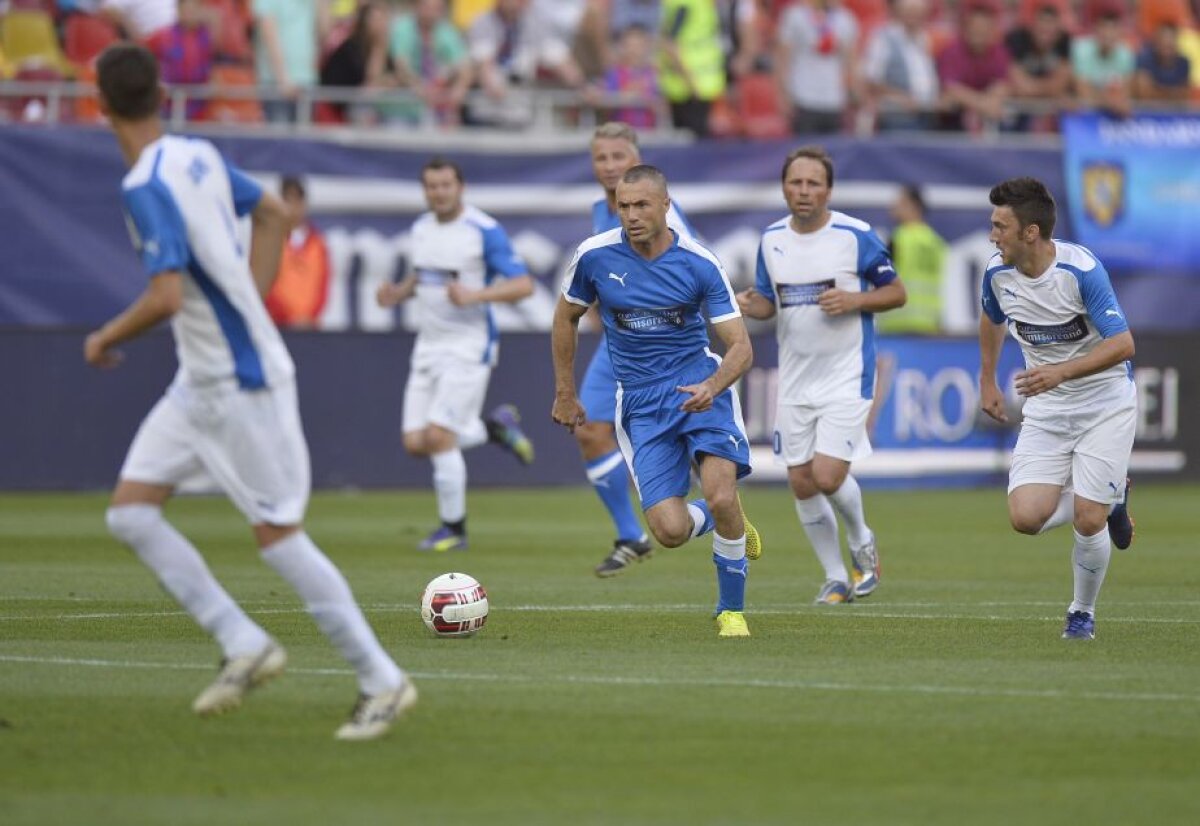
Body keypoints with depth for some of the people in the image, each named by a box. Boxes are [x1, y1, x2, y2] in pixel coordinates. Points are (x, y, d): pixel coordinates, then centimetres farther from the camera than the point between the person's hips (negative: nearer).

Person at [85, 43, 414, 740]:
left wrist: (107, 337, -11)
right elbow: (273, 212, 22)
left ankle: (383, 682, 3)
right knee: (130, 511, 5)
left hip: (239, 382, -9)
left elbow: (167, 297, -29)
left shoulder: (148, 188, -21)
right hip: (202, 381, 9)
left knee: (278, 532, -5)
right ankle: (245, 645, 6)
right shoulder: (198, 155, 7)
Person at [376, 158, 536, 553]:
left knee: (439, 436, -13)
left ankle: (454, 528, 4)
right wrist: (398, 293, 4)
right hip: (428, 346, 7)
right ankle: (496, 427, 26)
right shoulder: (421, 228, 9)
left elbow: (523, 284, -14)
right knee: (415, 443, 2)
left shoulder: (484, 231, -12)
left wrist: (475, 295, -28)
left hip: (469, 346, -7)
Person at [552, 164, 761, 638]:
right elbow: (566, 318, 13)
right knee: (671, 532, -13)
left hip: (699, 385, -1)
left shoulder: (700, 265, -10)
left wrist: (712, 386, -28)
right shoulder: (594, 256, -6)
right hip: (640, 402, 1)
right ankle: (722, 521, 26)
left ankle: (731, 612, 2)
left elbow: (740, 347, -8)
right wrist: (565, 395, 15)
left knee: (721, 497, -23)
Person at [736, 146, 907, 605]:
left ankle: (861, 542, 17)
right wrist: (750, 305, -9)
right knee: (801, 484, 4)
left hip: (847, 377, -5)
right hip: (795, 380, 5)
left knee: (828, 476, -15)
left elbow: (896, 292, -2)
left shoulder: (856, 236, -10)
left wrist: (854, 300, -20)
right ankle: (836, 579, 19)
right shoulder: (771, 239, 3)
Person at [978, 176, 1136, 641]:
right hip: (1046, 412, 5)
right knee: (1026, 517, -13)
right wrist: (987, 382, 22)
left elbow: (1122, 344, -25)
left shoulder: (1082, 269, -23)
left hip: (1104, 405, -5)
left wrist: (1061, 372, -35)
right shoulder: (998, 272, -5)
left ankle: (1083, 614, 15)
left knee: (1088, 520, -12)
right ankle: (1109, 501, 18)